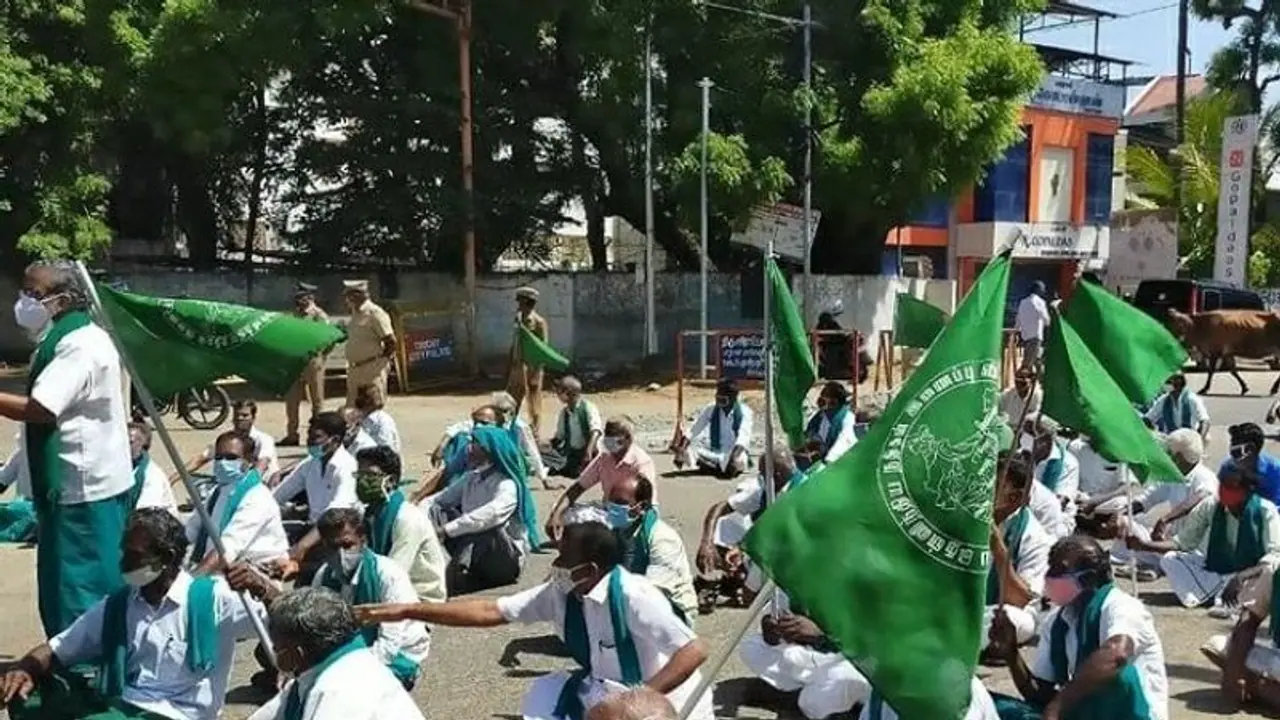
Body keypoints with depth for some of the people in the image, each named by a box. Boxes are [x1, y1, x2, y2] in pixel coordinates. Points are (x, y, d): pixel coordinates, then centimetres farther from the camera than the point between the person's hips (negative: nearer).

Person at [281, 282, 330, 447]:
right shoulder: (296, 314, 14)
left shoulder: (319, 315, -7)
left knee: (317, 401, 3)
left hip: (313, 363, -7)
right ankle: (291, 435, 16)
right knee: (292, 399, 8)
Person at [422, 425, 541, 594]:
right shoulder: (471, 479, 8)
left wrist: (446, 530, -38)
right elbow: (440, 499, 5)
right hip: (476, 557, 7)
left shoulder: (507, 485, -16)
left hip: (508, 559, -7)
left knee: (485, 525, -35)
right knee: (443, 512, -10)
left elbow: (489, 516, -33)